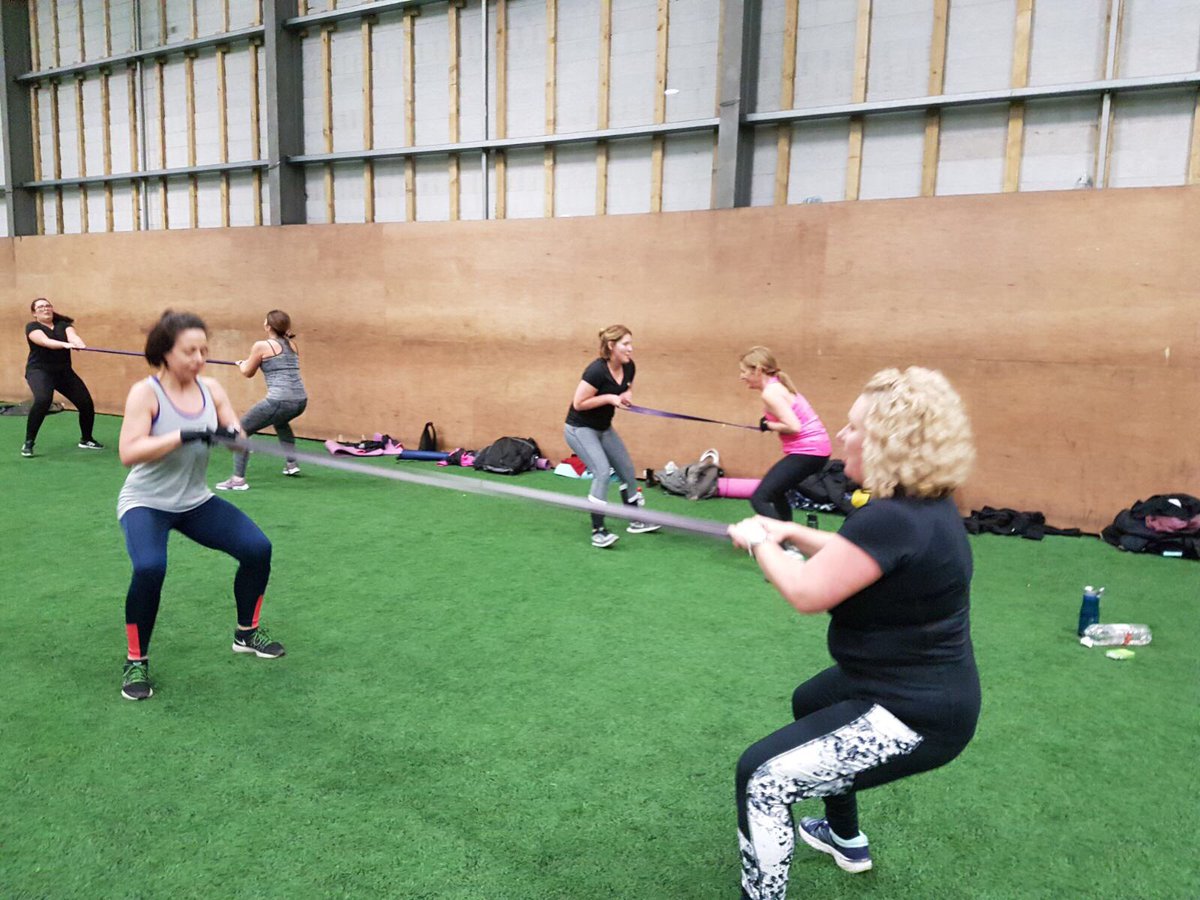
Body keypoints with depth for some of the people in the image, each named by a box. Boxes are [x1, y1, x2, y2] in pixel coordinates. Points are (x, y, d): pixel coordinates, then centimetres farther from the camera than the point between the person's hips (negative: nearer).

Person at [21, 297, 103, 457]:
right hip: (39, 370, -5)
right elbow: (45, 341, -24)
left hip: (64, 371, 5)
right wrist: (65, 344, -43)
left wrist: (80, 344, -40)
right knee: (42, 400, -31)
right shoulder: (32, 327, -4)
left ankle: (86, 440, 21)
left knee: (86, 402, -3)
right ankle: (28, 443, -18)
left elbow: (72, 335, -16)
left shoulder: (63, 324, 7)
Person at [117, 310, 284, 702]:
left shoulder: (210, 389, -3)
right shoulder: (145, 393, -18)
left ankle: (247, 632, 19)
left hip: (196, 501, 5)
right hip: (146, 502, -5)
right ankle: (135, 662, -7)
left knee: (258, 548, -5)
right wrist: (183, 436, -35)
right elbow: (128, 453, -27)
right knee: (149, 567, -31)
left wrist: (232, 434, -27)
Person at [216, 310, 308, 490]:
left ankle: (238, 479, -3)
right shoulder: (291, 345, 17)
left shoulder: (261, 346, -1)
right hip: (300, 400, 7)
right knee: (280, 422, 40)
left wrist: (241, 363, 35)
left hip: (279, 400, -7)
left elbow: (248, 373, 12)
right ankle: (291, 464, 37)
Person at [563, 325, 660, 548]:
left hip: (604, 428, 8)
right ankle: (598, 532, -14)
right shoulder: (596, 370, -28)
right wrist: (610, 398, -26)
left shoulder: (628, 367, -6)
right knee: (602, 472, -22)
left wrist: (627, 396, -9)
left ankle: (636, 521, 28)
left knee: (627, 470, 11)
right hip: (580, 429, -8)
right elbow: (579, 403, -24)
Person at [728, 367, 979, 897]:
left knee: (761, 777, -12)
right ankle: (846, 840, 51)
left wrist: (759, 542, -8)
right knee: (809, 703, 34)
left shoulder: (893, 519, -30)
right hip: (923, 687, 11)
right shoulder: (924, 505, 1)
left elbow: (807, 593, -25)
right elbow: (857, 555, 17)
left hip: (914, 716, -11)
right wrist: (791, 533, 7)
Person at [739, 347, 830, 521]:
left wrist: (769, 425, -7)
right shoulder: (777, 385, 13)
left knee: (759, 498, -14)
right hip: (816, 448, 10)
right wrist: (771, 423, 4)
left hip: (807, 451, -10)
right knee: (774, 492, 29)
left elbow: (794, 426, -22)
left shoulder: (770, 393, -15)